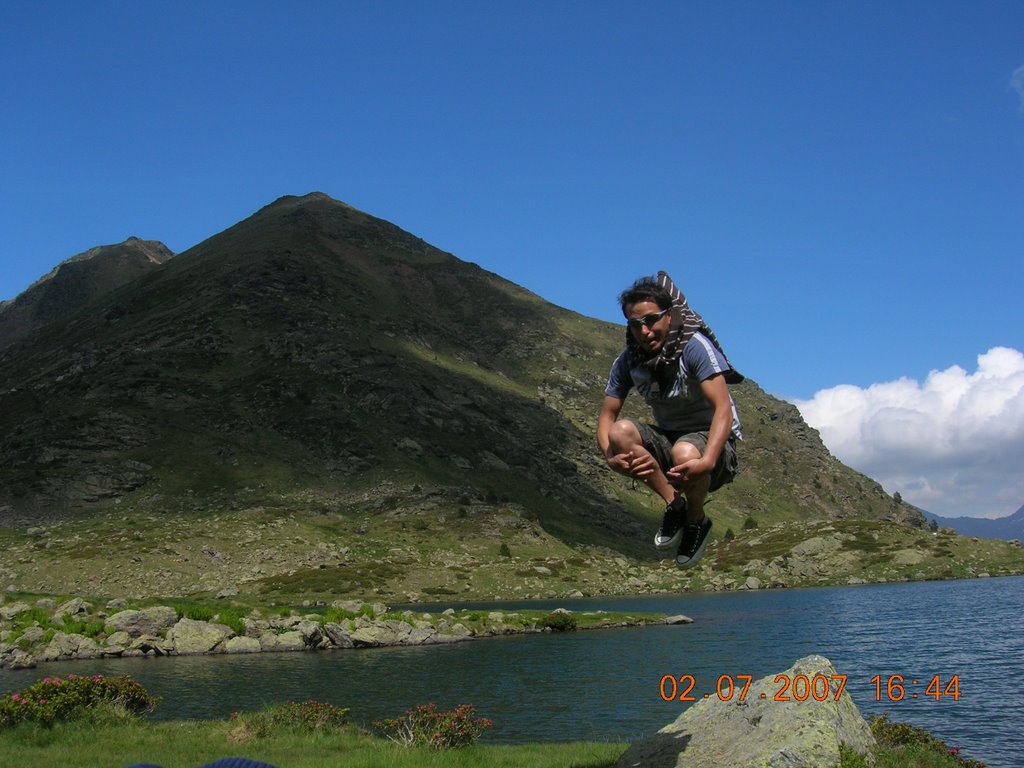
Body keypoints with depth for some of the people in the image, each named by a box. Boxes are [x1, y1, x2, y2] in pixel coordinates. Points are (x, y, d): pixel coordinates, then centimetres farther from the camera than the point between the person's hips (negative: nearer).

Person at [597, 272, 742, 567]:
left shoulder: (695, 346, -21)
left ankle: (698, 521, -6)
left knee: (684, 453, -39)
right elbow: (607, 415, -4)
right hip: (667, 436, 4)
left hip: (712, 442, -4)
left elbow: (723, 409, -29)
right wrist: (610, 456, -28)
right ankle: (675, 505, -10)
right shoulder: (628, 360, -6)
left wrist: (706, 462, -45)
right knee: (621, 432, -26)